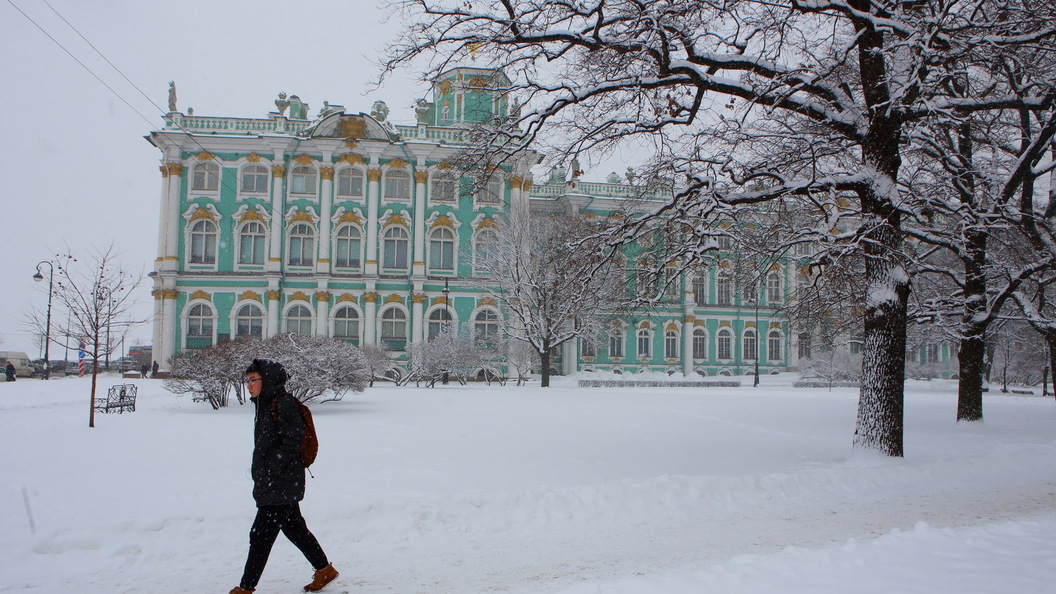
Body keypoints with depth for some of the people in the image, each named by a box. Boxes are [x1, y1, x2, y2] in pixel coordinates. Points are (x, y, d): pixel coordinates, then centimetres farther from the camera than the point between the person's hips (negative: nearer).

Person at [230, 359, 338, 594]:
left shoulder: (284, 403, -15)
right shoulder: (264, 405, 14)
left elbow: (293, 442, -20)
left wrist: (270, 472, -21)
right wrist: (259, 472, 14)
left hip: (281, 485, -10)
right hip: (270, 484, 10)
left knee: (261, 534, -4)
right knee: (294, 528, 16)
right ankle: (324, 569, 28)